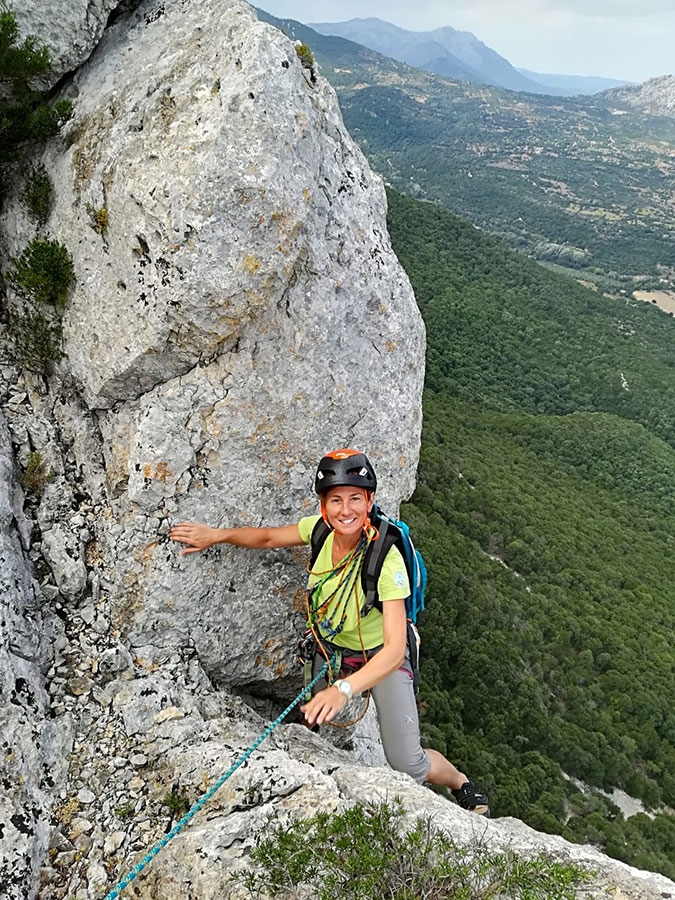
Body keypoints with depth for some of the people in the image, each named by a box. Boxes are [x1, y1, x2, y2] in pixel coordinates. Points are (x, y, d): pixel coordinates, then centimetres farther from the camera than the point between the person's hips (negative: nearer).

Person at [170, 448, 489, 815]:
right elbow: (268, 537, 1)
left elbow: (395, 647, -40)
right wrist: (217, 535, -8)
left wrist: (344, 690, -52)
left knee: (407, 764, -8)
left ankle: (463, 785, 23)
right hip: (331, 649, 5)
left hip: (381, 656, -4)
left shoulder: (386, 560, -34)